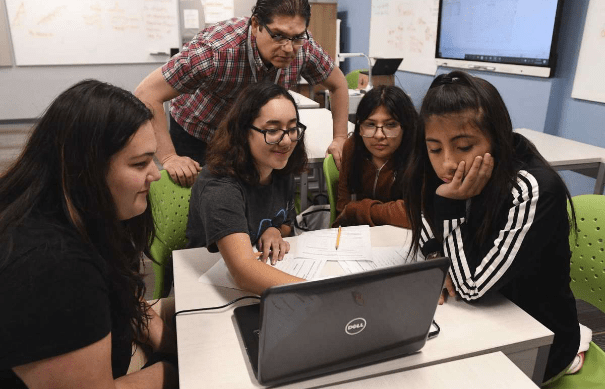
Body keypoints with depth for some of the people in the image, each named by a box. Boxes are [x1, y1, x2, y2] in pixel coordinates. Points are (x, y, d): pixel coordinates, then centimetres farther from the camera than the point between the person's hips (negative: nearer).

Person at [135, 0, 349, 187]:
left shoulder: (304, 48, -23)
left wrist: (340, 138, -11)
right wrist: (168, 158, -38)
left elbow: (338, 83, -4)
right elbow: (147, 94, -34)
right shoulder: (216, 50, -38)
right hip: (196, 134, -3)